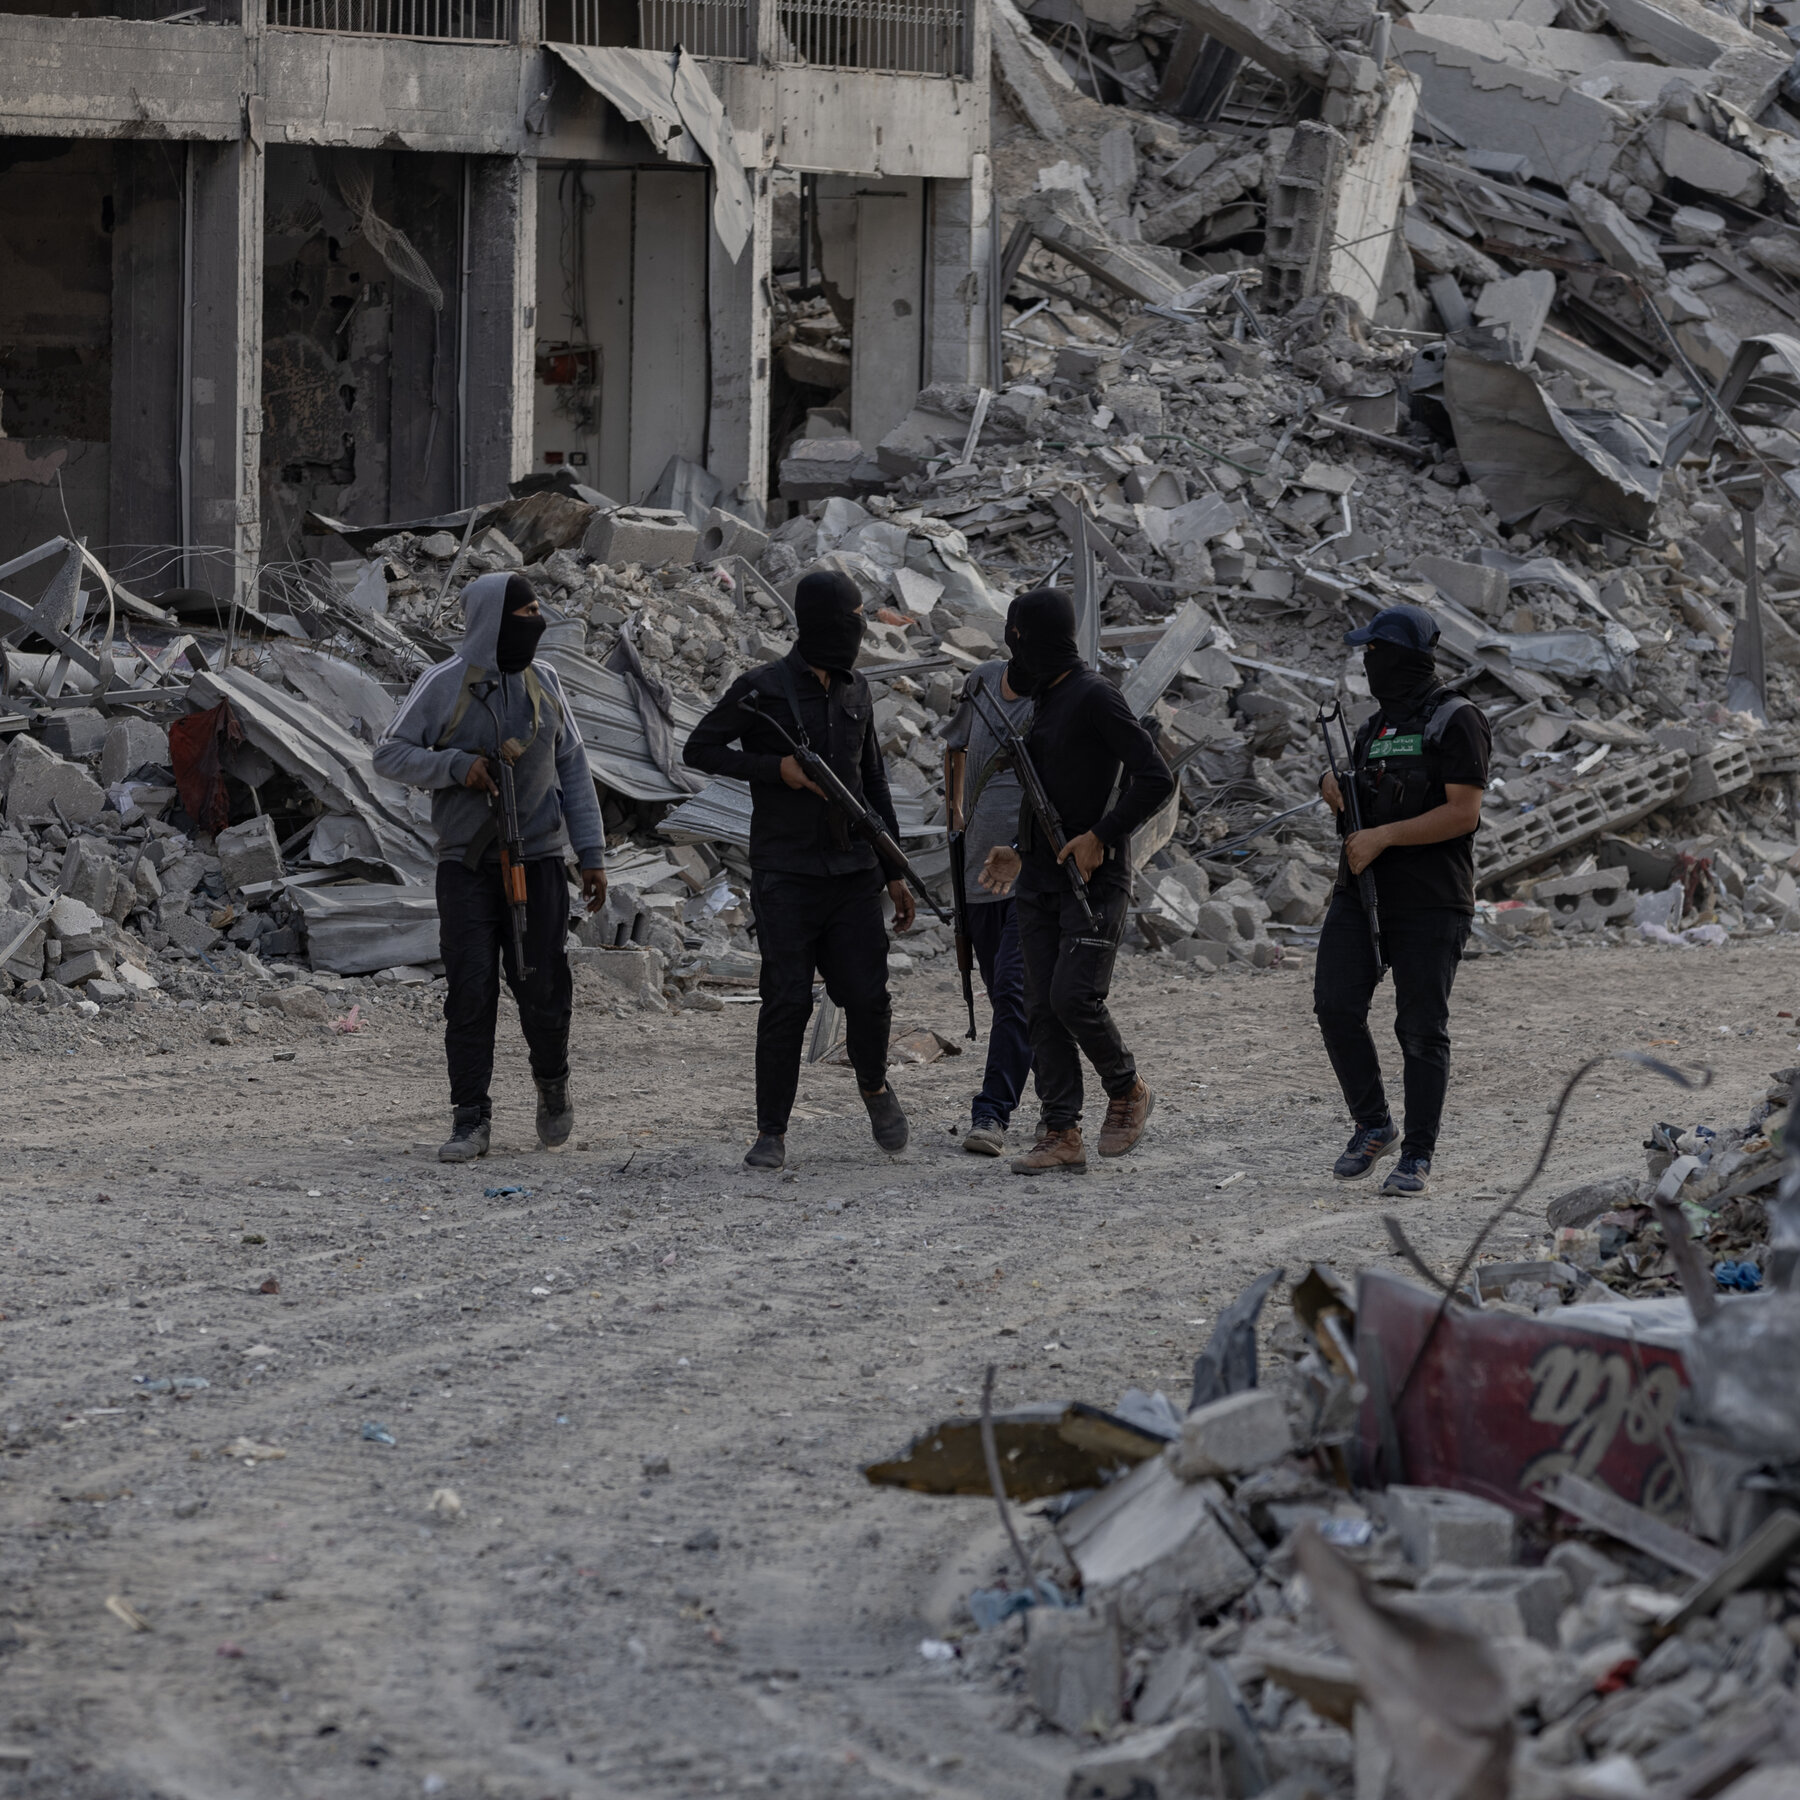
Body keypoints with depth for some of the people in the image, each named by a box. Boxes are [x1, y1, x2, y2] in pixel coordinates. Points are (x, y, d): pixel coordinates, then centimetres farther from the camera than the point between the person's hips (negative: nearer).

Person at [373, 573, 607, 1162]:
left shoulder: (542, 682, 8)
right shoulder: (443, 686, -3)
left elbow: (572, 768, 12)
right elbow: (389, 753, 0)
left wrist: (592, 854, 8)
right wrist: (455, 765, -16)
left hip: (537, 861, 2)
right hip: (466, 865, -2)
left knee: (543, 986, -2)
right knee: (470, 991, -5)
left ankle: (552, 1085, 24)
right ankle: (471, 1119, 0)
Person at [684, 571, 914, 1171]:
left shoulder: (855, 691, 12)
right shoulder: (763, 689, -4)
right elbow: (700, 749, -1)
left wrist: (895, 871, 17)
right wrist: (777, 768, -13)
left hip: (852, 874, 4)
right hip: (786, 875, -4)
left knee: (867, 996, -2)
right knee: (787, 1002, -8)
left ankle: (874, 1085, 27)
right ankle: (772, 1132, 1)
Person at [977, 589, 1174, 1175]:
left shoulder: (1095, 697, -12)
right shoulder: (1043, 700, 16)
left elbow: (1156, 779, -17)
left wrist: (1101, 837, -19)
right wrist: (1023, 854, 18)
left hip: (1094, 880, -9)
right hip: (1041, 883, 9)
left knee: (1074, 997, -16)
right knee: (1043, 1009, 2)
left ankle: (1128, 1091, 7)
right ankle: (1061, 1134, 3)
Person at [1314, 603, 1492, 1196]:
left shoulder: (1456, 723, -7)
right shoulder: (1376, 727, 17)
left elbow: (1463, 813, -15)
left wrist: (1384, 836, -18)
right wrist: (1334, 788, 2)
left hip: (1429, 902, -7)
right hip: (1361, 895, 7)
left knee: (1421, 1030, -3)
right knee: (1335, 1005, -7)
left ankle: (1417, 1158, 3)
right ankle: (1372, 1127, 9)